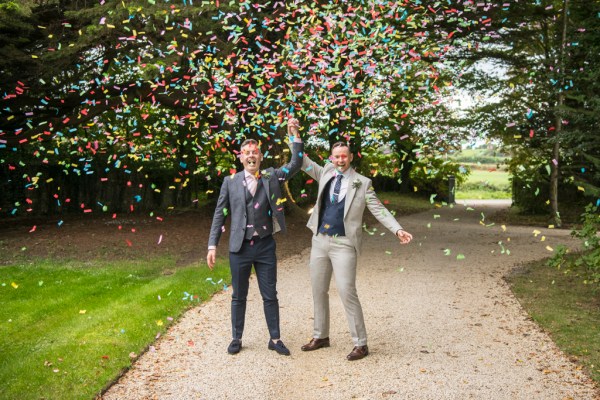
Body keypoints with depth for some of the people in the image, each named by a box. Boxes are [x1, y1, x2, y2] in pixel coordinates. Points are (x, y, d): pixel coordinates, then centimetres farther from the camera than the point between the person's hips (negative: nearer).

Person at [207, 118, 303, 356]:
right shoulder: (230, 182, 0)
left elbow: (295, 165, -6)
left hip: (265, 246, 1)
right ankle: (236, 339, 26)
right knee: (238, 296, 12)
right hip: (239, 247, 0)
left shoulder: (271, 177, 2)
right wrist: (212, 245, -3)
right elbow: (220, 214, 1)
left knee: (270, 295, 8)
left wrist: (295, 136, -14)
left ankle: (275, 339, 21)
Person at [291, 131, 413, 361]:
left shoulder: (362, 183, -4)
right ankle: (320, 336, 27)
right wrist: (294, 135, 2)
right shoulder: (325, 174, 8)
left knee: (347, 293, -9)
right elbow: (303, 162, 11)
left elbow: (379, 210, -6)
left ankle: (361, 344, 1)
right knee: (318, 291, 12)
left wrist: (398, 230, -18)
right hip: (319, 241, 5)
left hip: (344, 245, -5)